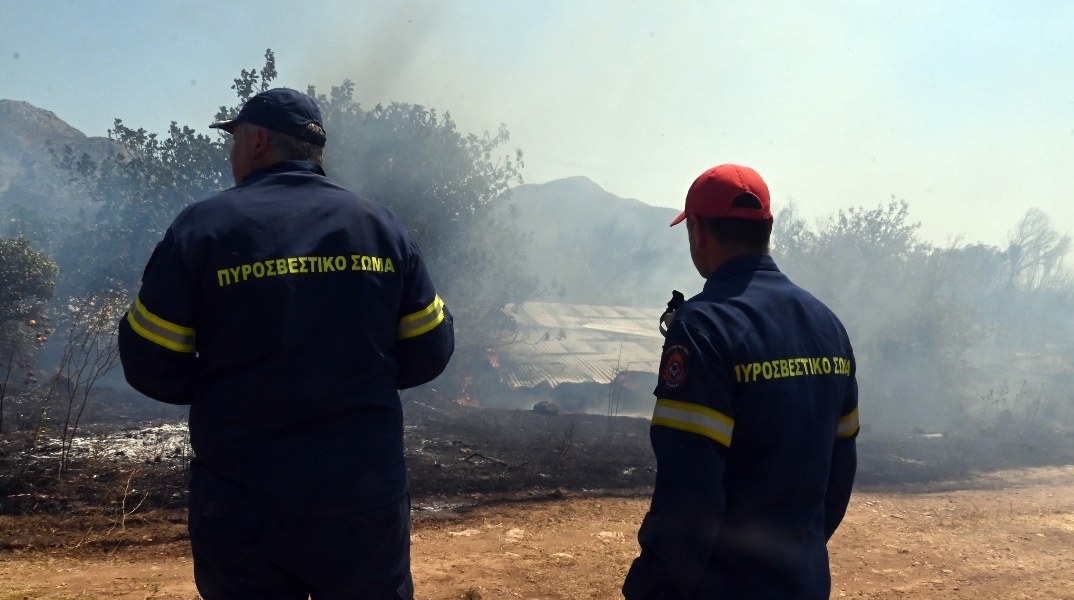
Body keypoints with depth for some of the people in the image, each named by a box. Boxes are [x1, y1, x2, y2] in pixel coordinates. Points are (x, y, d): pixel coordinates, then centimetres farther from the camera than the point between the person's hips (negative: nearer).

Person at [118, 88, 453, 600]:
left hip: (242, 512, -1)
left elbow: (150, 365, -5)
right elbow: (428, 354, 3)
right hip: (367, 503, 2)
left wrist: (224, 391, 12)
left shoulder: (204, 225, -6)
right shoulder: (380, 225, 2)